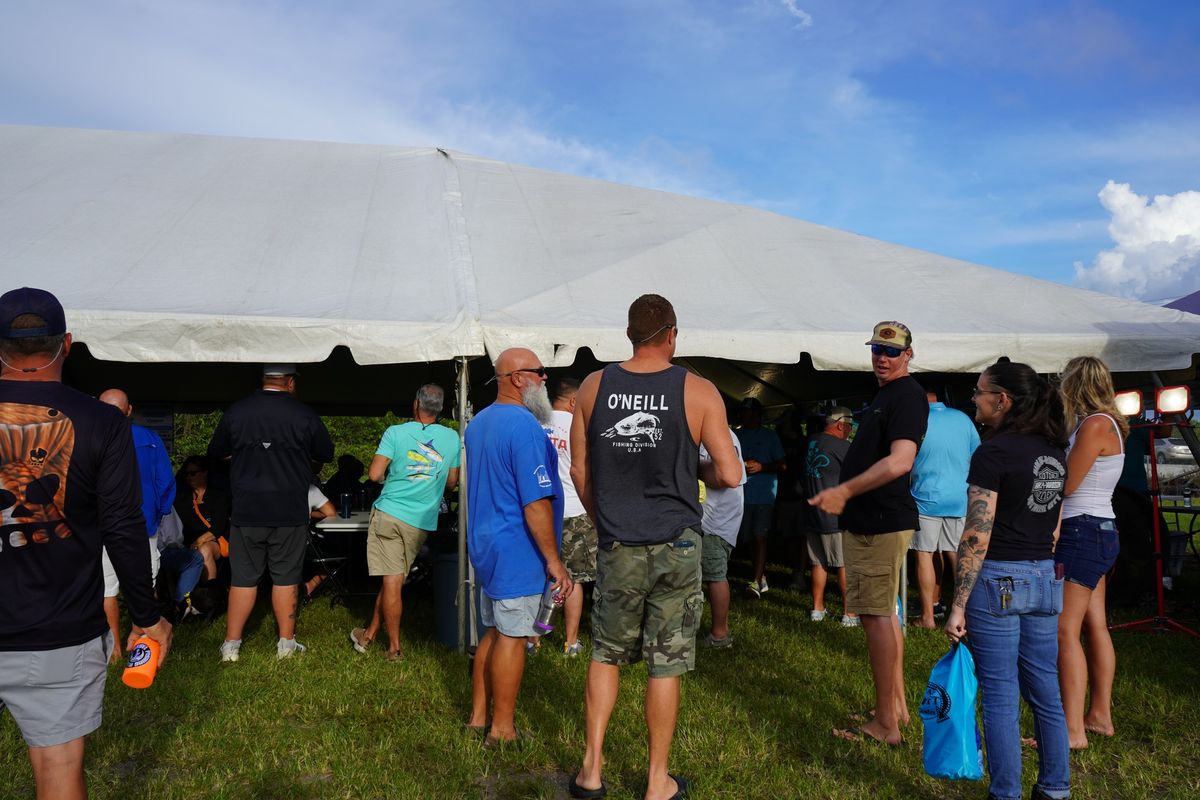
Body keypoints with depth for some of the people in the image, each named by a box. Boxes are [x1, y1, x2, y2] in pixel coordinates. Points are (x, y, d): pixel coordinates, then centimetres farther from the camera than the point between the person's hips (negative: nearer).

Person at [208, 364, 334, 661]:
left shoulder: (236, 411, -2)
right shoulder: (305, 415, -7)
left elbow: (214, 453, 12)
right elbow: (326, 453, 8)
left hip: (246, 511, 1)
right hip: (290, 513, -1)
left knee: (243, 578, 9)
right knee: (285, 578, 7)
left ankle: (231, 645, 15)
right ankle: (286, 643, 15)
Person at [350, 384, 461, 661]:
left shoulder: (396, 432, -6)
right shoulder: (452, 438, 2)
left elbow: (375, 474, -9)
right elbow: (452, 483, 10)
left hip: (389, 513, -2)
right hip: (422, 522, 2)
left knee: (392, 581, 3)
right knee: (393, 578, 13)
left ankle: (395, 647, 10)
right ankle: (369, 634, 23)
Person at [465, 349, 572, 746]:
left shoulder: (477, 423, 11)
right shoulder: (525, 426, -20)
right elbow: (536, 503, -23)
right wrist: (554, 560, -17)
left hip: (485, 545, 9)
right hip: (517, 550, -9)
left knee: (494, 632, 18)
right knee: (512, 638, 1)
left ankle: (478, 716, 26)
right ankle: (502, 729, 12)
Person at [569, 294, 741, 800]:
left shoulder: (594, 387, 1)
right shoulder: (699, 392, -7)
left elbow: (579, 470, 6)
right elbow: (730, 476, -8)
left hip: (617, 546, 2)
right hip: (676, 545, -2)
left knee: (606, 654, 19)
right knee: (665, 664, 8)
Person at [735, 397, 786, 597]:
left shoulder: (770, 435, 4)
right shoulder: (737, 434, 13)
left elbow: (782, 465, 1)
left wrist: (761, 467, -15)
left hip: (764, 494, -4)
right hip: (743, 494, 4)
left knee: (760, 536, -12)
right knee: (751, 537, 8)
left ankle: (757, 581, -15)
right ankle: (762, 578, 21)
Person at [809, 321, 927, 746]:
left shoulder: (906, 395, -15)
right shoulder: (886, 393, 18)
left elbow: (900, 461, -27)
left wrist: (844, 491, -27)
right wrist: (846, 496, 22)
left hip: (881, 524, -11)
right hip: (874, 520, 11)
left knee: (876, 615, -7)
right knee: (885, 613, 17)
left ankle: (885, 723, 0)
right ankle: (898, 707, 28)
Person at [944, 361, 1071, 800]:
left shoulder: (993, 453, -14)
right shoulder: (1055, 452, 9)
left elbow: (976, 537, -17)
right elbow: (1058, 529, 15)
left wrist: (958, 604, -13)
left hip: (998, 580, -7)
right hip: (1047, 580, 8)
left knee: (1001, 698, 2)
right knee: (1047, 692, 16)